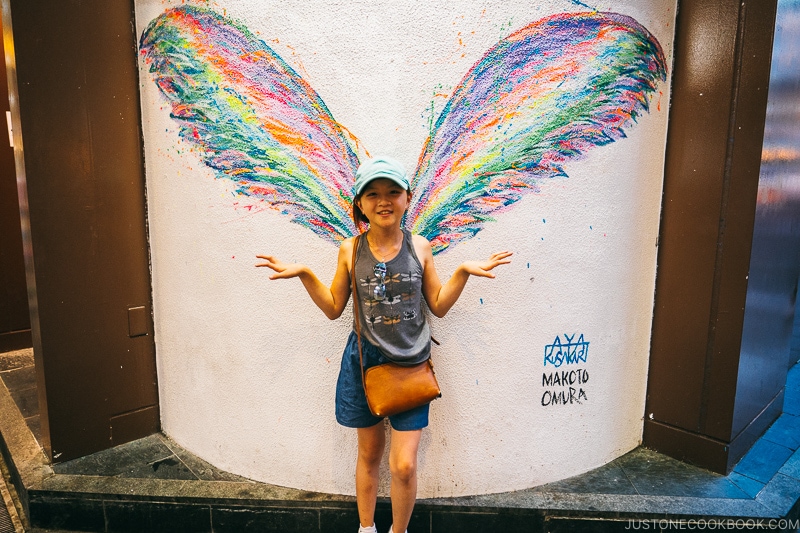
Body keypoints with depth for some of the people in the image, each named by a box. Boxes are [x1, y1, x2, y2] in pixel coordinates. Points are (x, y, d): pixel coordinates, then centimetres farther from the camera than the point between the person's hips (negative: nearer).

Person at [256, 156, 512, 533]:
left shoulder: (419, 247, -2)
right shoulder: (351, 250, -2)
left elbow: (438, 306, 4)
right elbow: (333, 308, 4)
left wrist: (464, 271, -6)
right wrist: (303, 274, -5)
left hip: (411, 365, 0)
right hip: (364, 362, 1)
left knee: (404, 465, 0)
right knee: (369, 453, 18)